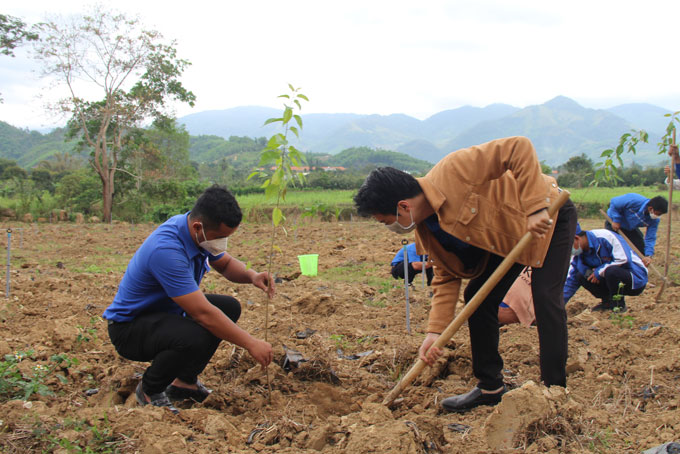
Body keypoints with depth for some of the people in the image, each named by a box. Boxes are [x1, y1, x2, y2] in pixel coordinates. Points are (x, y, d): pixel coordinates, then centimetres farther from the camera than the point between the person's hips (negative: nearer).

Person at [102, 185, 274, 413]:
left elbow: (226, 264, 12)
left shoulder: (201, 233, -7)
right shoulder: (166, 249, -34)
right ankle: (149, 390, -5)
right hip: (129, 326, -9)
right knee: (194, 338, -35)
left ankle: (185, 381, 11)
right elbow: (203, 313, -35)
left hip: (165, 310, 9)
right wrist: (251, 343, -29)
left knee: (229, 307, 3)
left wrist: (251, 275, -11)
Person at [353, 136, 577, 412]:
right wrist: (436, 330, -12)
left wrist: (535, 208, -39)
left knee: (545, 298, -19)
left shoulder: (454, 172, -34)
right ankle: (490, 387, 14)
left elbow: (520, 148, -35)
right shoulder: (425, 232, -8)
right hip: (507, 236, 8)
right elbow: (446, 277, -2)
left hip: (548, 216, -8)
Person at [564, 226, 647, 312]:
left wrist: (599, 271, -20)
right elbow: (571, 281, 5)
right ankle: (607, 302, 4)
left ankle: (619, 305, -14)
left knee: (611, 271, -38)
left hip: (636, 278, -7)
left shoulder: (605, 237, -22)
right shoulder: (579, 254, 0)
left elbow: (624, 260, -27)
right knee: (580, 276, -8)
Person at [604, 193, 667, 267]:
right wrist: (616, 220, -26)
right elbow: (614, 203, -26)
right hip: (613, 223, -5)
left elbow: (650, 238, -19)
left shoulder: (654, 220, -21)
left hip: (630, 228, 5)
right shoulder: (634, 200, -38)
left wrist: (648, 255, -32)